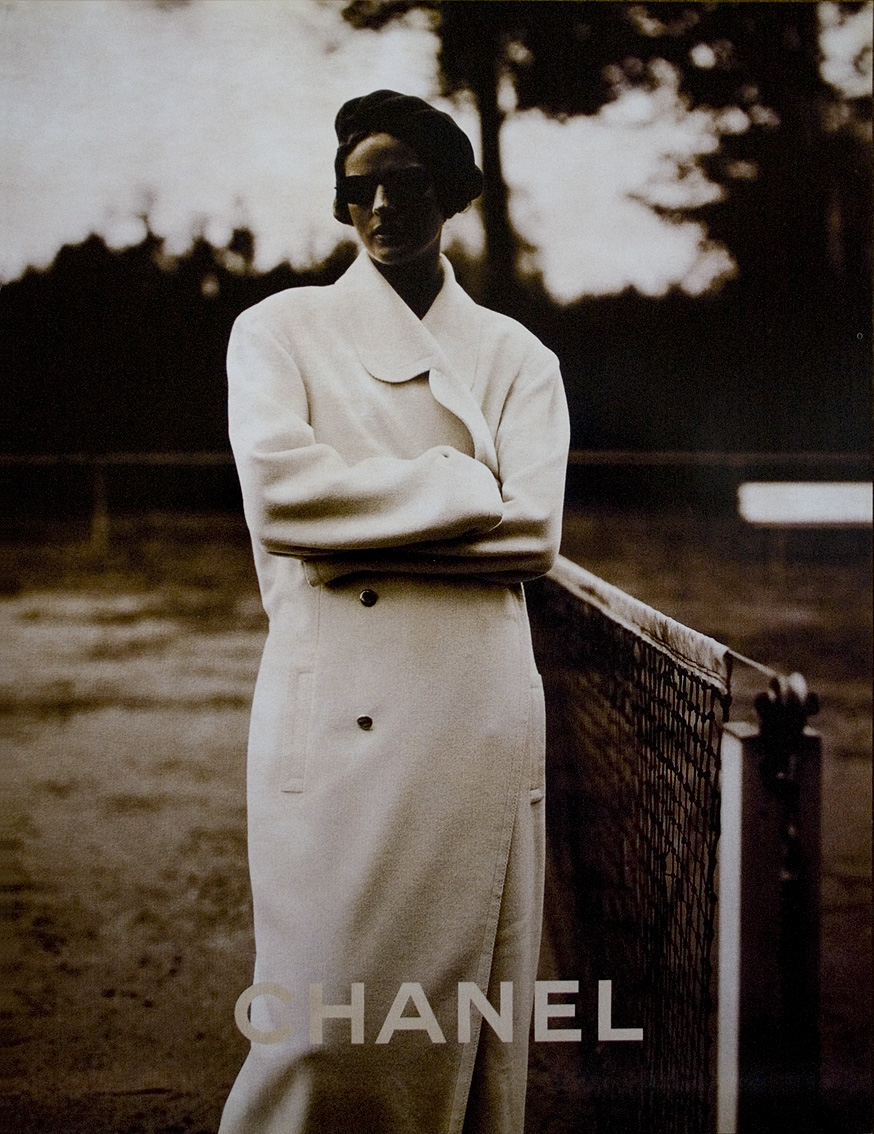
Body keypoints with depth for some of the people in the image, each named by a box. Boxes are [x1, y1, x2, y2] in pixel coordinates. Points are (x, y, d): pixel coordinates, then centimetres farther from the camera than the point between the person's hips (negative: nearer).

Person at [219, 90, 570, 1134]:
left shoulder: (516, 359, 14)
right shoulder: (280, 330, 9)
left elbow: (533, 532, -2)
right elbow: (279, 492, -10)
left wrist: (351, 528, -9)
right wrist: (463, 489, -7)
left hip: (483, 710, 2)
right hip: (337, 704, -2)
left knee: (473, 1008, 5)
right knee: (329, 1019, -6)